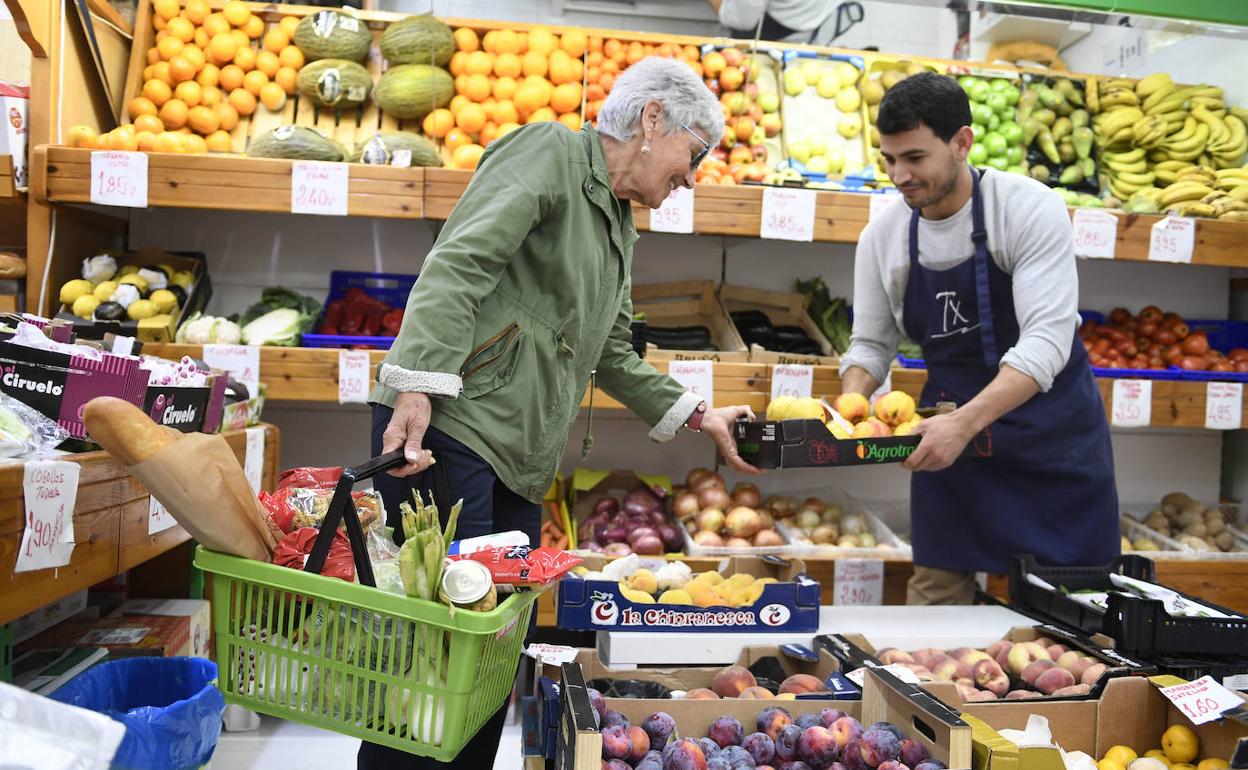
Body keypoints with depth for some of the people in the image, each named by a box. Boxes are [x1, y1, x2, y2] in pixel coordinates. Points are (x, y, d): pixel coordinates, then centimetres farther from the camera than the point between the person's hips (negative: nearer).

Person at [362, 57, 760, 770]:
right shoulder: (549, 152, -3)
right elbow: (458, 265, -17)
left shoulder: (619, 228, 23)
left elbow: (612, 355, 26)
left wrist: (700, 415, 23)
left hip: (522, 458, 9)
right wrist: (418, 390, -27)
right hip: (449, 427, -9)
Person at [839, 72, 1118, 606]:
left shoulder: (1029, 208, -18)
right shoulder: (882, 235, -5)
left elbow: (1047, 340, -27)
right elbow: (871, 345, 3)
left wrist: (965, 422, -38)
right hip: (951, 428, 3)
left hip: (1051, 429, -3)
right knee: (936, 591, 7)